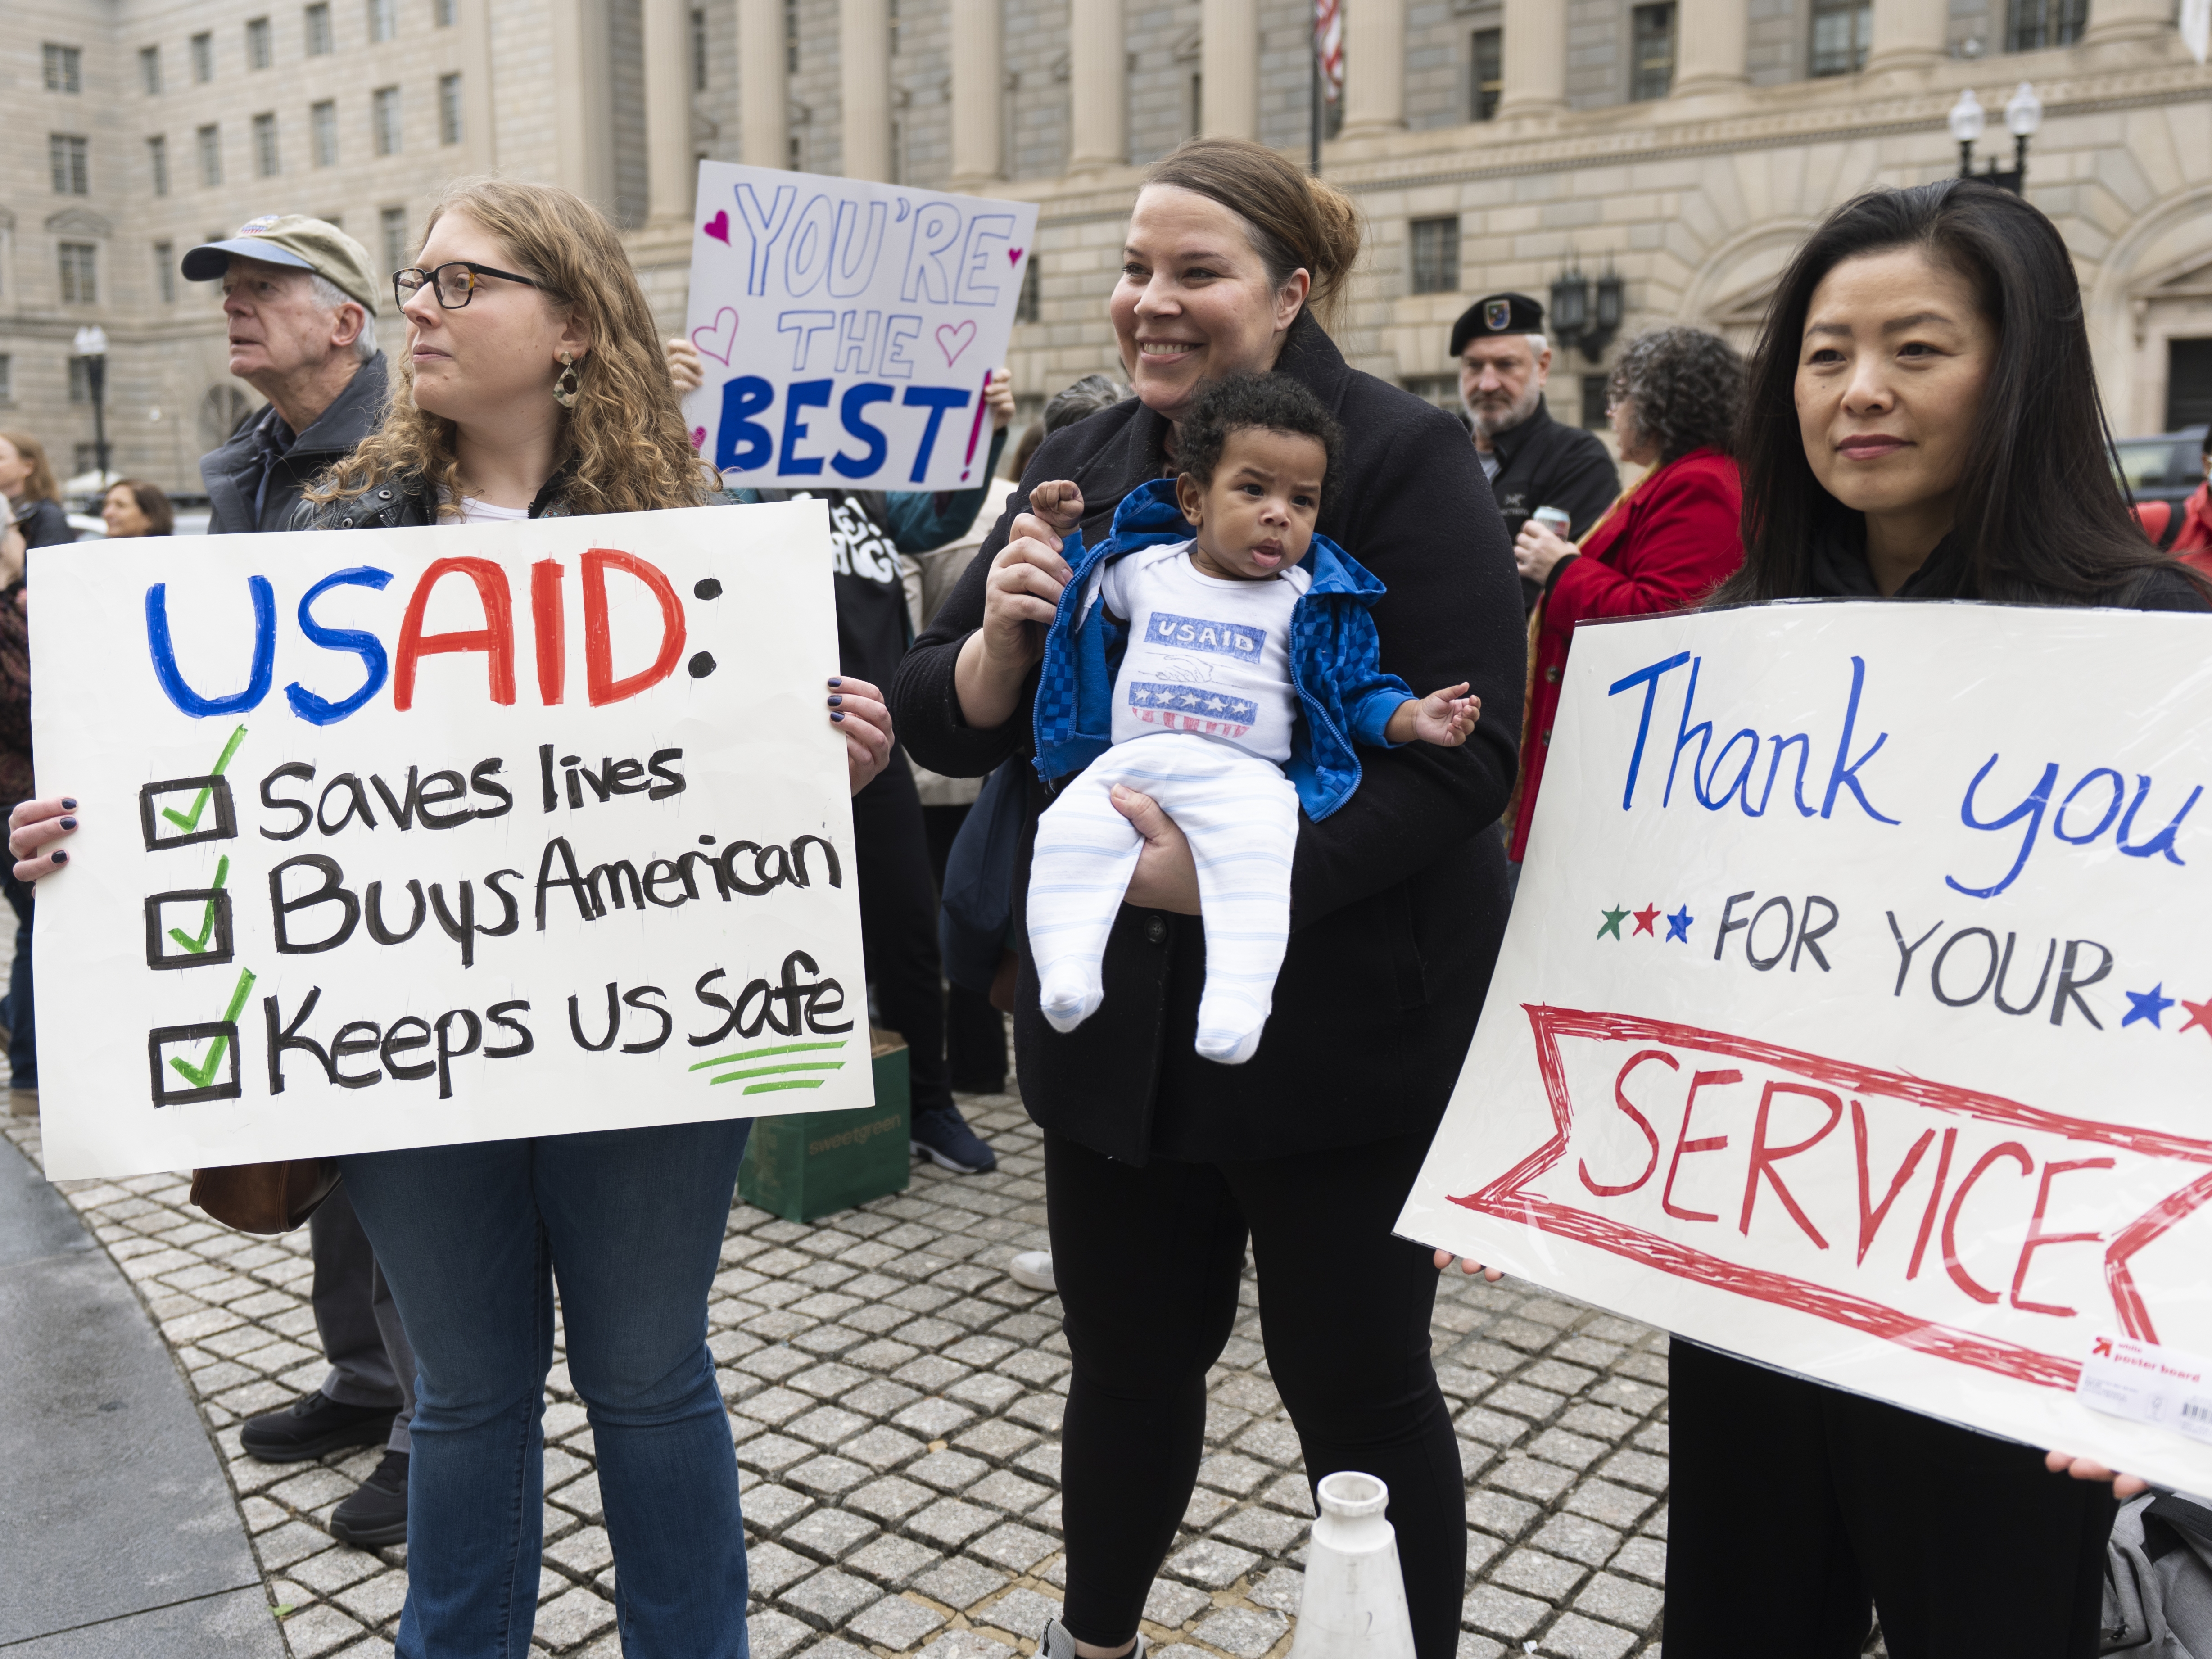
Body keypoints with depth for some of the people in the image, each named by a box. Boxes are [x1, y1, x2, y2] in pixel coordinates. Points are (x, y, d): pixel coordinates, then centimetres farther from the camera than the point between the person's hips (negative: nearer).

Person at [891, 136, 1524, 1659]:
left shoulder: (1401, 460, -9)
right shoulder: (1086, 471, 8)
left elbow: (1462, 755, -17)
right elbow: (945, 727, 8)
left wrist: (1239, 874, -26)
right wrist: (1001, 637, -14)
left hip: (1340, 1029, -5)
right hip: (1117, 1027, 5)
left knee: (1359, 1385, 9)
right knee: (1128, 1359, 19)